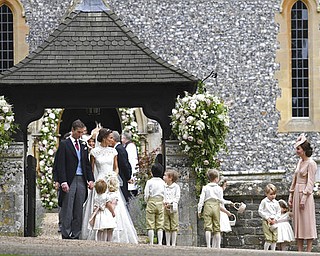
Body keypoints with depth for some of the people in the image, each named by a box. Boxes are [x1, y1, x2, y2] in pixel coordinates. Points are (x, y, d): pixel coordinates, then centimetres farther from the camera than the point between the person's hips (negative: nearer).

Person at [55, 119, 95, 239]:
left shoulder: (83, 145, 16)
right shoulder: (64, 144, -1)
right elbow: (60, 165, -7)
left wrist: (90, 179, 6)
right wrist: (63, 182, -15)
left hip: (81, 181, 5)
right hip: (69, 181, -5)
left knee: (78, 211, 5)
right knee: (67, 210, -3)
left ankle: (76, 235, 9)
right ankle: (66, 235, 0)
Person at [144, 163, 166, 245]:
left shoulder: (149, 182, -5)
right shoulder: (163, 182, 3)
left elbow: (146, 195, -5)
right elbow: (165, 195, 3)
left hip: (151, 203, -3)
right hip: (160, 204, 3)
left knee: (150, 225, 0)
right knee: (160, 225, 5)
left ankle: (151, 243, -4)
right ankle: (160, 242, -1)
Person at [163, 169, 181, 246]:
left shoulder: (176, 187, -1)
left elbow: (177, 198, -4)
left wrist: (170, 203, -15)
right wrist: (164, 204, -10)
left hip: (173, 208, -3)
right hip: (165, 208, 3)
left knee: (174, 227, -2)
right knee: (167, 227, 5)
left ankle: (173, 243, 2)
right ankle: (167, 243, 9)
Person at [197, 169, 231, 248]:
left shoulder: (205, 188, 10)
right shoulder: (219, 189, 10)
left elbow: (201, 200, 3)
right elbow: (221, 202, 7)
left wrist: (199, 211, 5)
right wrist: (226, 211, 19)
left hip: (207, 206, 0)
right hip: (216, 207, 0)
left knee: (208, 228, -7)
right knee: (217, 228, 5)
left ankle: (208, 245, -18)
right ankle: (217, 246, 5)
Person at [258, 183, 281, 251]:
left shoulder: (276, 203, 8)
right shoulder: (264, 202, -3)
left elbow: (279, 212, 12)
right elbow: (260, 211, -4)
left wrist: (275, 219, -5)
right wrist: (267, 218, -11)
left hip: (274, 222, 4)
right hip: (266, 222, -4)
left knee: (274, 239, 4)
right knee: (268, 239, -11)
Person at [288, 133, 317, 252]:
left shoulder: (311, 163, -10)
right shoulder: (300, 162, 14)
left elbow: (310, 182, -14)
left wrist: (304, 198, -18)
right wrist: (291, 196, 15)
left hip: (305, 194, -8)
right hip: (297, 193, 8)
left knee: (307, 223, -5)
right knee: (297, 223, 7)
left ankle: (308, 251, -3)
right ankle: (300, 251, 9)